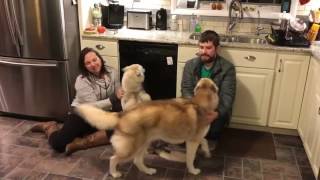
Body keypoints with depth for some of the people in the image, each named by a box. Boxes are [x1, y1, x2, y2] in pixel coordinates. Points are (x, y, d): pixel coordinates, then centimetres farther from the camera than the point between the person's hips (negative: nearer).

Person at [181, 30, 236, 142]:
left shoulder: (227, 68, -10)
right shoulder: (190, 65, 0)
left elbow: (228, 96, -16)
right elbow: (186, 89, -5)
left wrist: (217, 112, -37)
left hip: (216, 110, -2)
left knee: (214, 127, -34)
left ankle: (210, 141, 5)